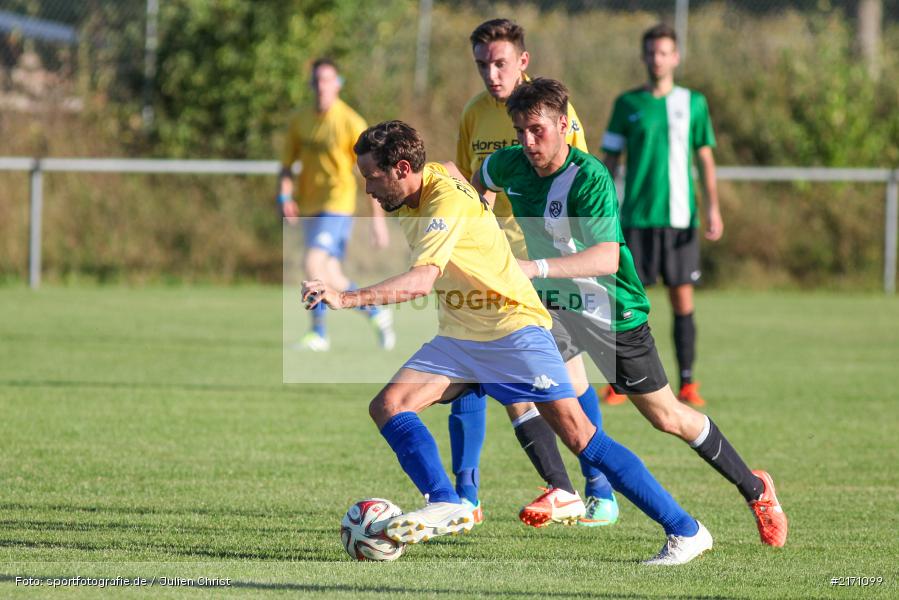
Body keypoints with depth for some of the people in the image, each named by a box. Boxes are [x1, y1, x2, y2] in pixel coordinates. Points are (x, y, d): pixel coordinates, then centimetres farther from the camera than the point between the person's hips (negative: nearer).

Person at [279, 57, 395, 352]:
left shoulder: (351, 123, -8)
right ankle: (376, 313, 31)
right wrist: (285, 197, -7)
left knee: (313, 264, -22)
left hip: (337, 205, -6)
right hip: (309, 206, 6)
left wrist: (377, 218, -8)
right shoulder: (300, 121, 6)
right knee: (331, 278, 10)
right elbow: (286, 165, 12)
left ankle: (319, 333, -13)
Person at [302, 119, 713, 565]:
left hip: (513, 328, -9)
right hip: (459, 337, 9)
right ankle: (445, 506, -22)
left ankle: (685, 531, -10)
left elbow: (421, 281, -37)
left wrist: (346, 299, -44)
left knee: (578, 434, -15)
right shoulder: (410, 197, 2)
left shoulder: (447, 203, -24)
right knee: (387, 406, -11)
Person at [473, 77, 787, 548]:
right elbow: (480, 179, 19)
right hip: (553, 306, 6)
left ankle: (755, 490, 23)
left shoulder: (591, 178, -28)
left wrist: (538, 267, -50)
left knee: (666, 417, 3)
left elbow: (607, 258, -39)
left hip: (612, 314, -6)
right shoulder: (511, 164, -7)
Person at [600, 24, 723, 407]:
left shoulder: (693, 103, 7)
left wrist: (713, 208, -2)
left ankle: (687, 384, 4)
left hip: (680, 217, 0)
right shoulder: (628, 104, 6)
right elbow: (609, 160, 8)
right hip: (636, 216, 0)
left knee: (683, 299, -1)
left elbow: (705, 158, 8)